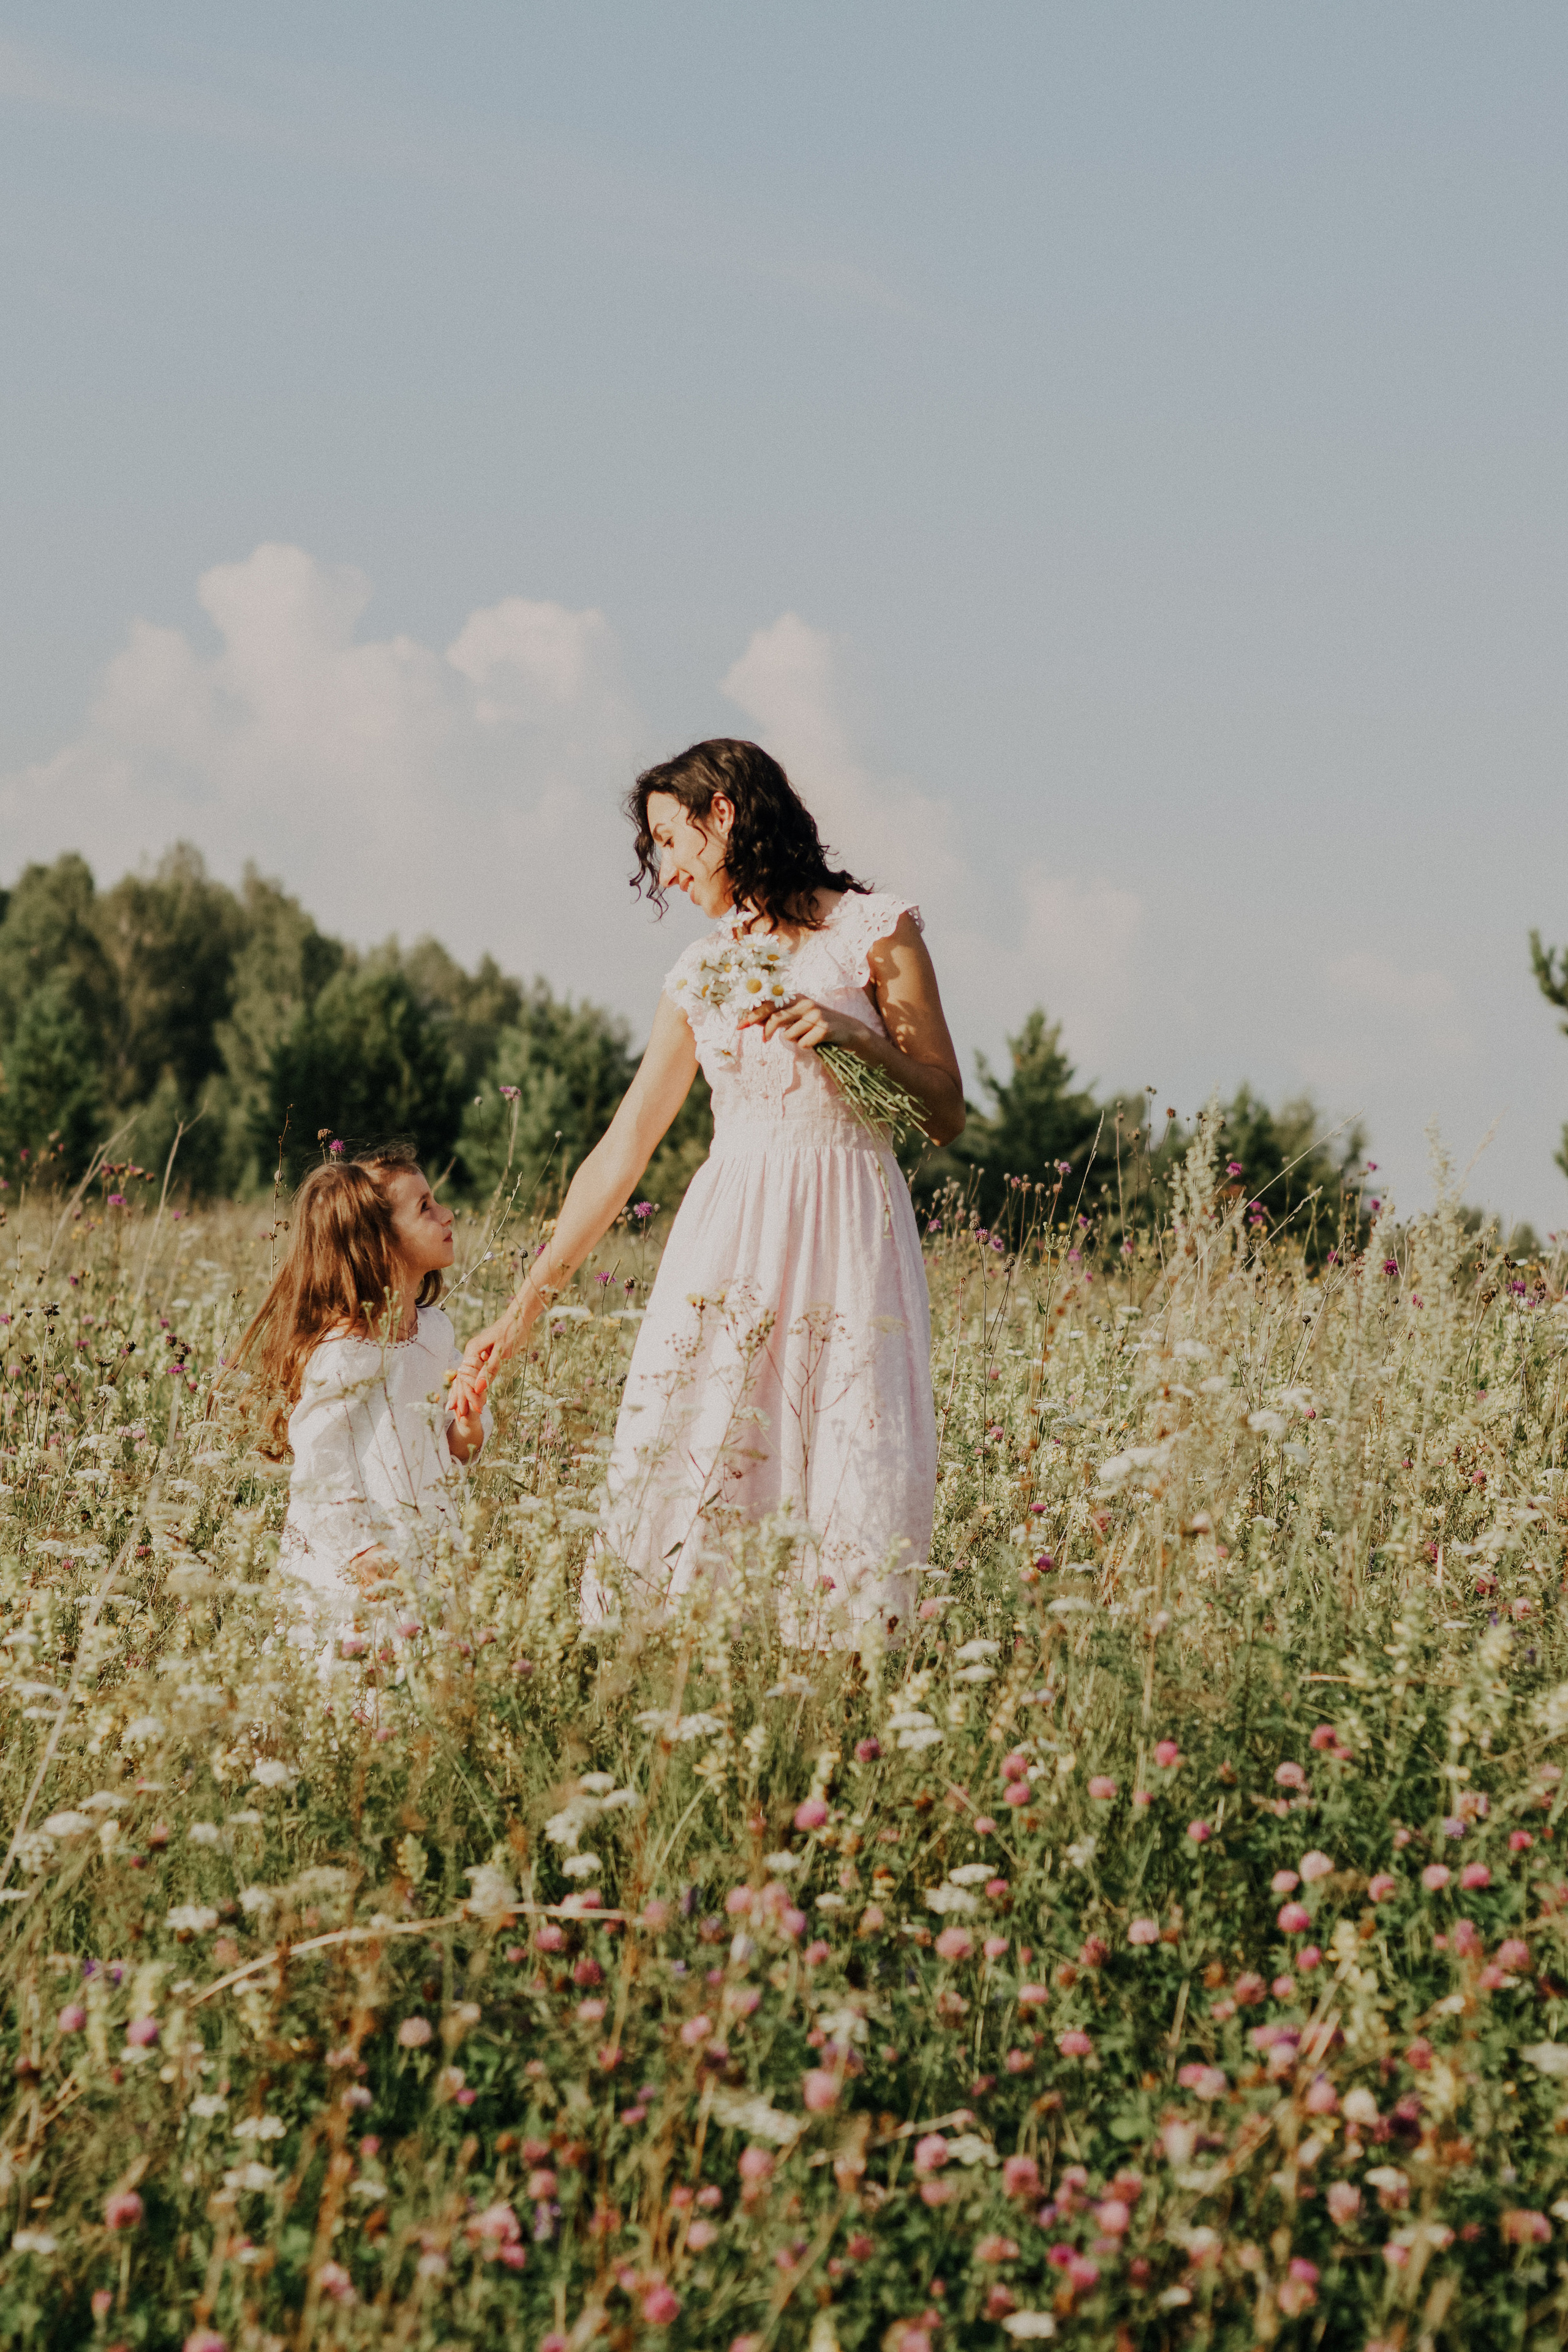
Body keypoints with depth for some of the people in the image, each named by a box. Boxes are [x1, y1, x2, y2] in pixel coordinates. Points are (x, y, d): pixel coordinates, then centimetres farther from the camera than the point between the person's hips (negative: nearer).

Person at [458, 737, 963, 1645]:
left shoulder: (872, 929, 3)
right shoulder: (700, 974, 15)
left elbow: (947, 1114, 5)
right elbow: (624, 1149, 16)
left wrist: (856, 1032, -12)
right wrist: (527, 1305, 14)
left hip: (849, 1233, -4)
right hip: (730, 1233, 4)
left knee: (860, 1513, -11)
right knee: (678, 1480, -7)